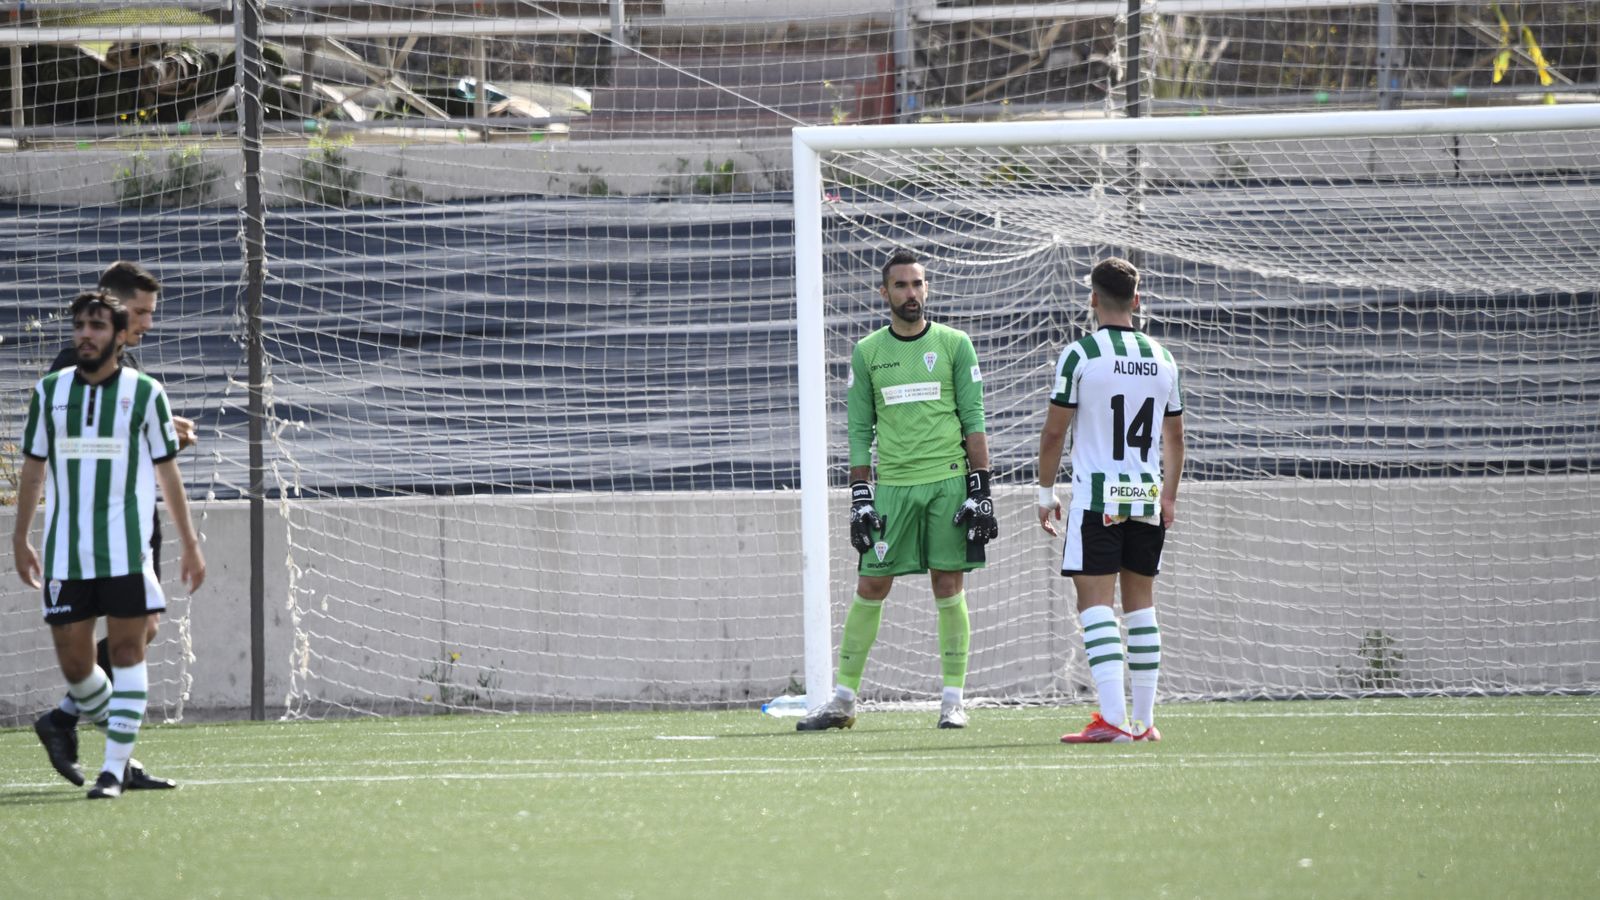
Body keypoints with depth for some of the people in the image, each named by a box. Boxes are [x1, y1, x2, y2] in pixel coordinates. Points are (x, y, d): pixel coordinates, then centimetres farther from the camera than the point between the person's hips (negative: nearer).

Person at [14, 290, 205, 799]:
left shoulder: (145, 393, 2)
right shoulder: (50, 392, 8)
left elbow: (167, 472, 7)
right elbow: (33, 469, 15)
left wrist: (189, 544, 7)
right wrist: (20, 540, 14)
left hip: (127, 551, -2)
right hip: (65, 553, 2)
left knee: (127, 651, -6)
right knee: (73, 662, 1)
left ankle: (115, 767, -4)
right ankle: (120, 738, 26)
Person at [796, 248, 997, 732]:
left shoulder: (954, 345, 4)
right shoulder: (867, 352, 8)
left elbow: (974, 421, 3)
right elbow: (860, 429, 9)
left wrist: (980, 490, -4)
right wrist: (860, 498, 3)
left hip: (948, 480, -1)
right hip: (892, 485, 1)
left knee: (949, 588, -1)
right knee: (870, 588, 0)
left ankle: (953, 700, 5)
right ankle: (844, 700, 4)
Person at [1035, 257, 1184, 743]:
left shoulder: (1080, 355, -7)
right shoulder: (1161, 359, 9)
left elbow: (1054, 432, -5)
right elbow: (1174, 437, 18)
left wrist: (1045, 494, 6)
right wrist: (1168, 498, 29)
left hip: (1097, 500, -5)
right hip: (1147, 499, 5)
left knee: (1095, 603, -7)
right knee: (1140, 604, 12)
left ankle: (1113, 718, -19)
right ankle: (1144, 719, 13)